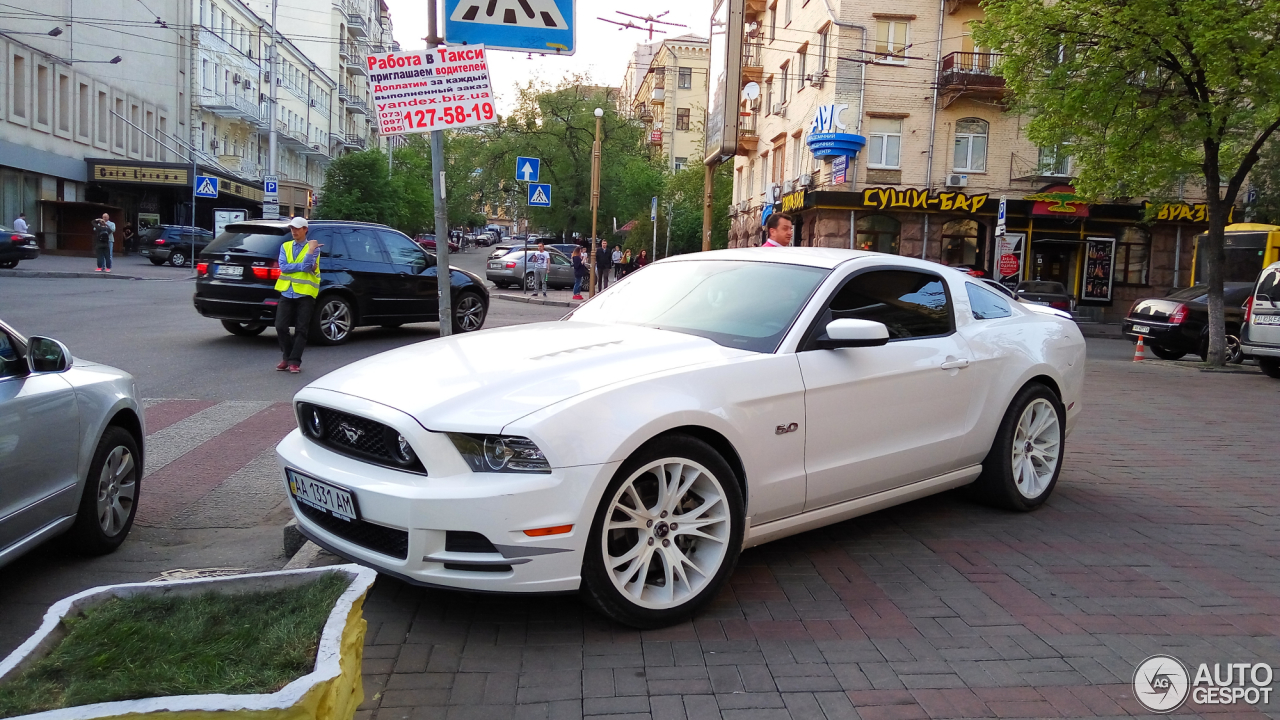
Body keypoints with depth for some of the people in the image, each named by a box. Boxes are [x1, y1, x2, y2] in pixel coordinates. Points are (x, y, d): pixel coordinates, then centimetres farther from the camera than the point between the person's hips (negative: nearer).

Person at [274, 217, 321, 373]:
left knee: (301, 330, -2)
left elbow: (307, 267, -14)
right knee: (280, 327, -2)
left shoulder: (313, 248, 2)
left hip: (304, 294, -3)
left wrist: (311, 250, -18)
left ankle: (294, 361, 3)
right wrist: (302, 266, -10)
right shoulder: (285, 246, 12)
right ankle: (287, 357, 15)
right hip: (287, 292, 3)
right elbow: (283, 267, -4)